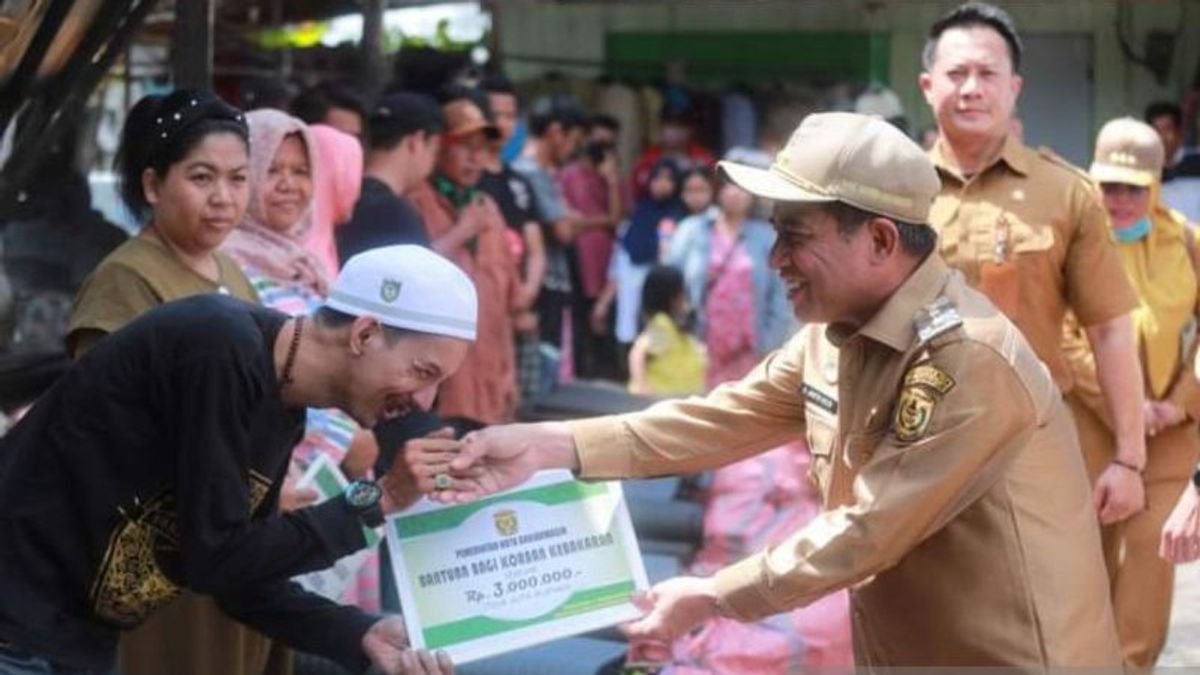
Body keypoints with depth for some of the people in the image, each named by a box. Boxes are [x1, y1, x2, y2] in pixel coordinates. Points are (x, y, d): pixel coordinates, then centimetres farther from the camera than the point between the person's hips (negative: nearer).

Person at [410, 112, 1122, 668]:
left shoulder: (972, 360, -24)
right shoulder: (835, 334, 4)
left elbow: (871, 531, -23)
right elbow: (721, 420, 5)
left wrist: (713, 598, -15)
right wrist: (550, 446, -4)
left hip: (1009, 657, -8)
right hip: (900, 649, 8)